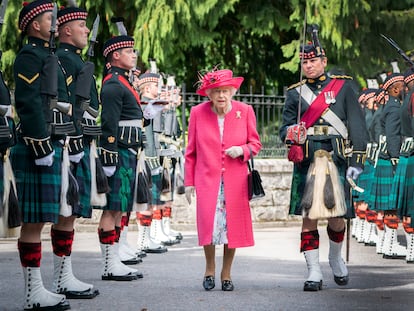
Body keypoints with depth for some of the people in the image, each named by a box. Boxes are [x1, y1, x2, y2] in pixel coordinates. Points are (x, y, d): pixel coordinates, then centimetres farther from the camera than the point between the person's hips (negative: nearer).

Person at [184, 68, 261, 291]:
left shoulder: (245, 111, 1)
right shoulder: (198, 112, 0)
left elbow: (255, 143, 10)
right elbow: (191, 151, 7)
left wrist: (242, 150, -13)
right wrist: (189, 181, 5)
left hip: (235, 180, 1)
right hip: (207, 179, -1)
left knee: (233, 225, 0)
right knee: (208, 223, -10)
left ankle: (226, 273, 17)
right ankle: (210, 269, 14)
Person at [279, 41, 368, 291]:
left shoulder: (343, 87, 8)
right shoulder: (295, 93, 14)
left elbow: (357, 126, 4)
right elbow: (286, 126, 13)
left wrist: (356, 161, -4)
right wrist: (291, 134, -12)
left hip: (337, 159, -1)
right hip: (306, 162, 1)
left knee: (337, 217, 1)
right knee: (308, 217, -4)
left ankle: (336, 258, 30)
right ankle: (314, 273, 3)